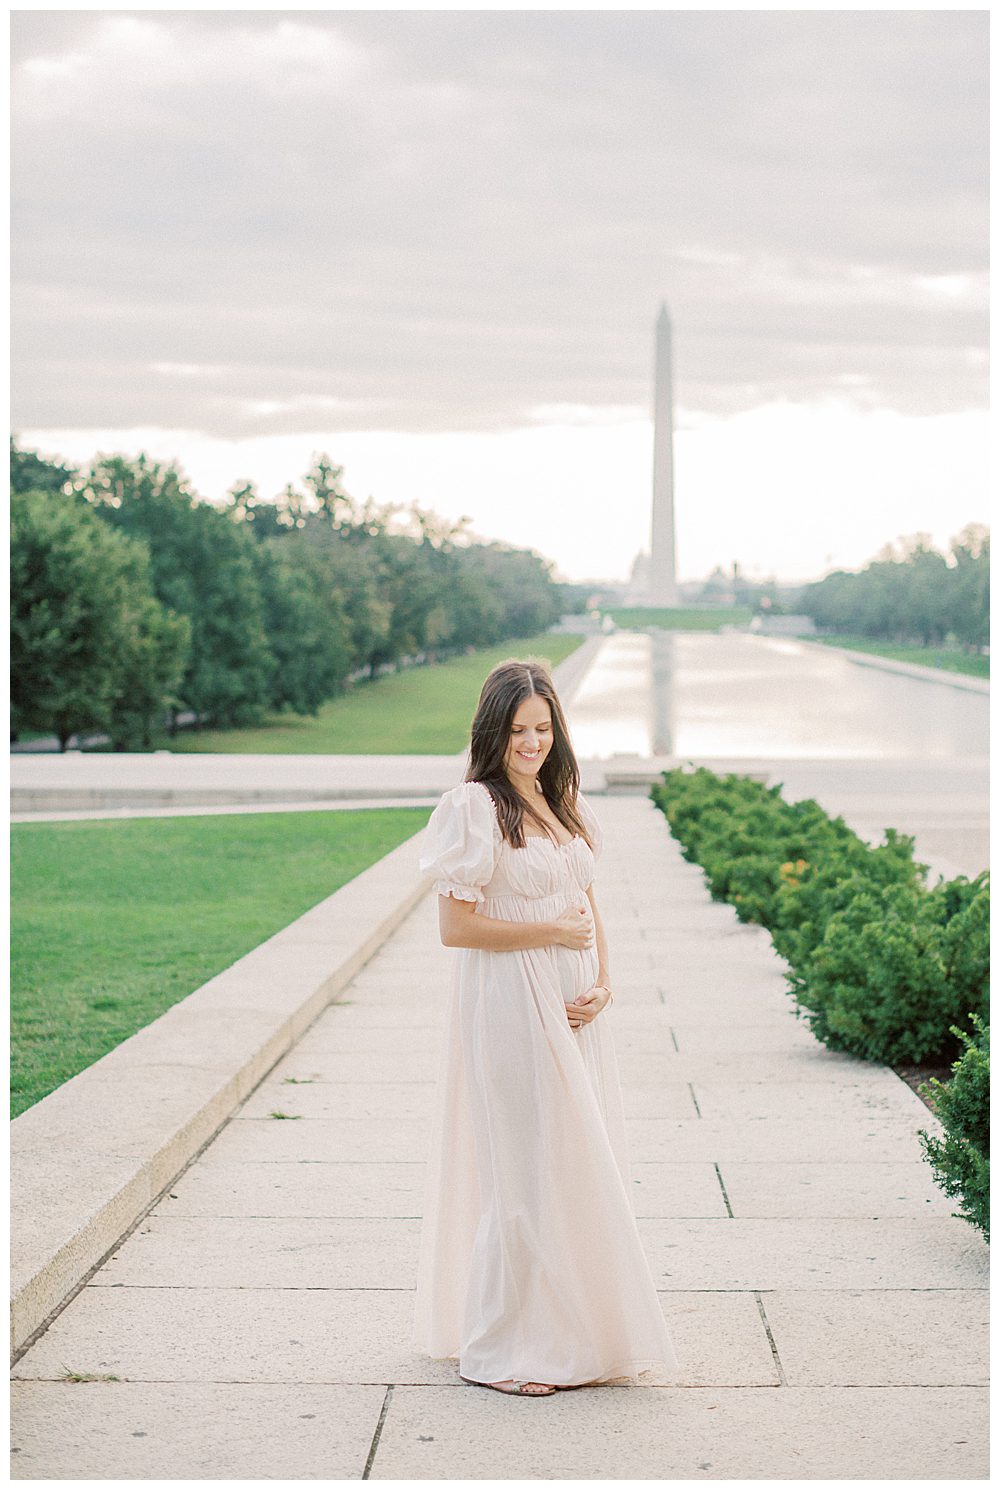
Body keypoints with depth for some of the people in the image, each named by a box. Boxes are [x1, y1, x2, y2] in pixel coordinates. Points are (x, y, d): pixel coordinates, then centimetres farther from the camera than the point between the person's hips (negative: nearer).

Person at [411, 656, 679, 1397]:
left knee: (582, 1163, 10)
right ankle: (501, 1349, 8)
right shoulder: (475, 807, -11)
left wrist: (602, 983, 1)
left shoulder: (563, 803, 12)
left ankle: (574, 1331, 22)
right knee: (528, 1170, -4)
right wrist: (550, 932, -13)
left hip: (572, 1009, 7)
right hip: (512, 1007, -7)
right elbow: (455, 925, -15)